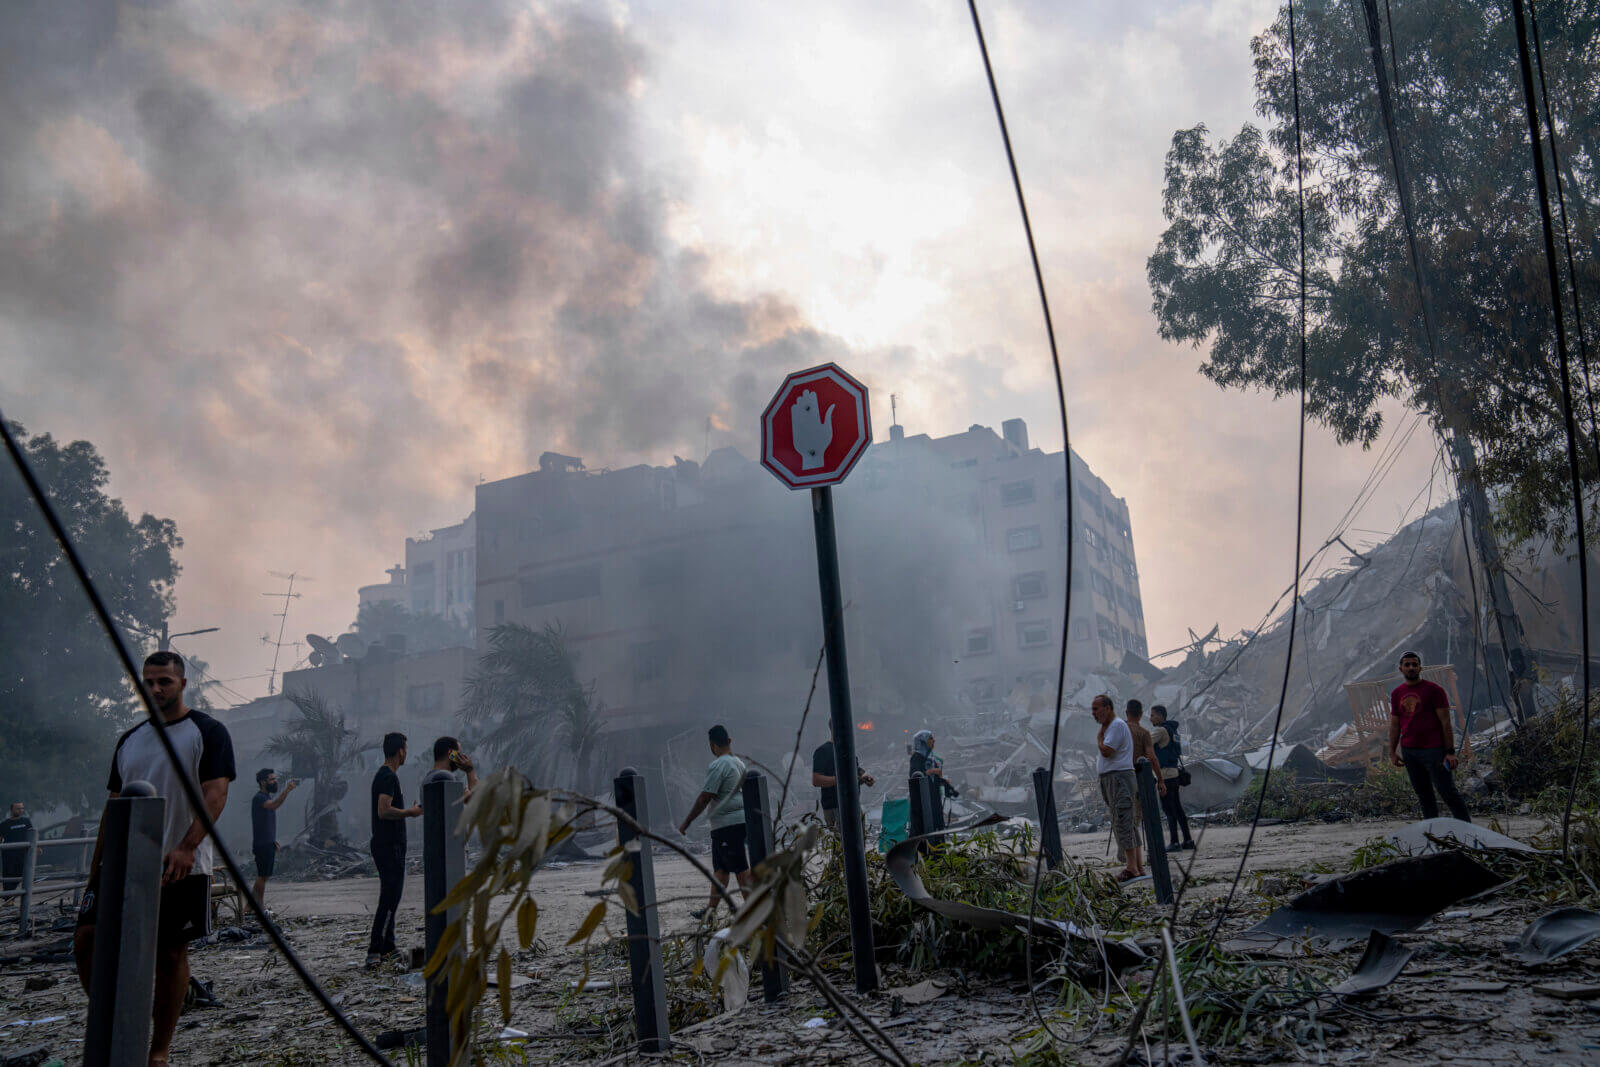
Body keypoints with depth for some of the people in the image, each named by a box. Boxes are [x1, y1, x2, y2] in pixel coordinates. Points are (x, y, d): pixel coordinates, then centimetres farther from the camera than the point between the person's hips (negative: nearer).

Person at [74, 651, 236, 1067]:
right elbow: (114, 806, 18)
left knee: (172, 954, 2)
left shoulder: (207, 732, -4)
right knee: (86, 938, -6)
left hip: (181, 866, -5)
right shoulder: (129, 740, 14)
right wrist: (95, 869, 14)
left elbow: (215, 794, -14)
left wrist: (186, 848, -28)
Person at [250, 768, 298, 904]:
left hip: (269, 844, 9)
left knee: (264, 876, 11)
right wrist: (287, 790, -47)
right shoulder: (259, 798, -14)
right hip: (261, 844, -9)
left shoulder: (268, 797, 17)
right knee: (262, 876, -5)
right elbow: (274, 805, -36)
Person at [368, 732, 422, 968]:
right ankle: (375, 951, -11)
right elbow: (384, 811, -27)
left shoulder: (382, 775, 16)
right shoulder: (389, 777, -17)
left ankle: (388, 947, 22)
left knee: (389, 896, 15)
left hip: (383, 845, 11)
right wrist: (410, 812, -16)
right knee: (390, 898, -10)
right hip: (390, 846, -11)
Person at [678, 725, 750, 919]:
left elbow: (704, 798, -16)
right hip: (740, 820, 9)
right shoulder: (739, 763, 14)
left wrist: (686, 823, -9)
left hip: (726, 824, -9)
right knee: (720, 868, 15)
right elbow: (745, 792, 22)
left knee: (741, 868, -7)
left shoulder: (718, 766, -14)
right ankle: (711, 909, 21)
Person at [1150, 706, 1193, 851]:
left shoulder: (1161, 730, -11)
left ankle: (1174, 843, -7)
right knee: (1177, 808, 12)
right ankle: (1188, 840, 14)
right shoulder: (1172, 729, 17)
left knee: (1169, 809, -7)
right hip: (1174, 773, 9)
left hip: (1165, 774, -9)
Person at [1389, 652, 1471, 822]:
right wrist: (1392, 752, 7)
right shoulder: (1396, 694, 12)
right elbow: (1394, 725, 14)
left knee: (1448, 792, -5)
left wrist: (1450, 752, -11)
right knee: (1424, 795, 8)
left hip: (1433, 749, -5)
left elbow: (1446, 723, -6)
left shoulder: (1434, 690, -2)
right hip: (1408, 751, 5)